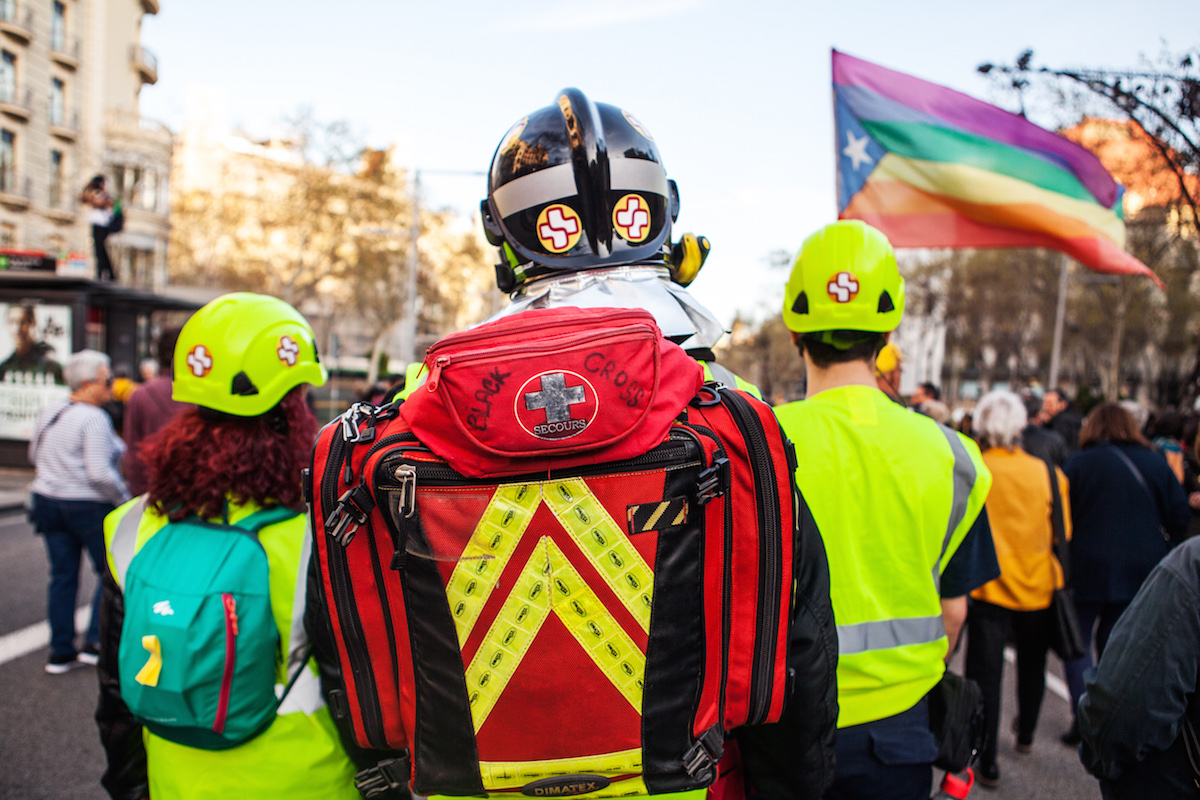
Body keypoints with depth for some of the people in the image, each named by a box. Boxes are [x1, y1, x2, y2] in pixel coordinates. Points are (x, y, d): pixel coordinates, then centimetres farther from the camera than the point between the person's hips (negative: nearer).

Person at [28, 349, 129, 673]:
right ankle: (95, 643, 8)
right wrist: (124, 499, -11)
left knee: (62, 576, 13)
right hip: (89, 507, -8)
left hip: (48, 501, 8)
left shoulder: (49, 413, 8)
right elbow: (100, 473, -24)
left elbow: (34, 455, 20)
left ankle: (61, 652, 17)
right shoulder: (94, 419, -18)